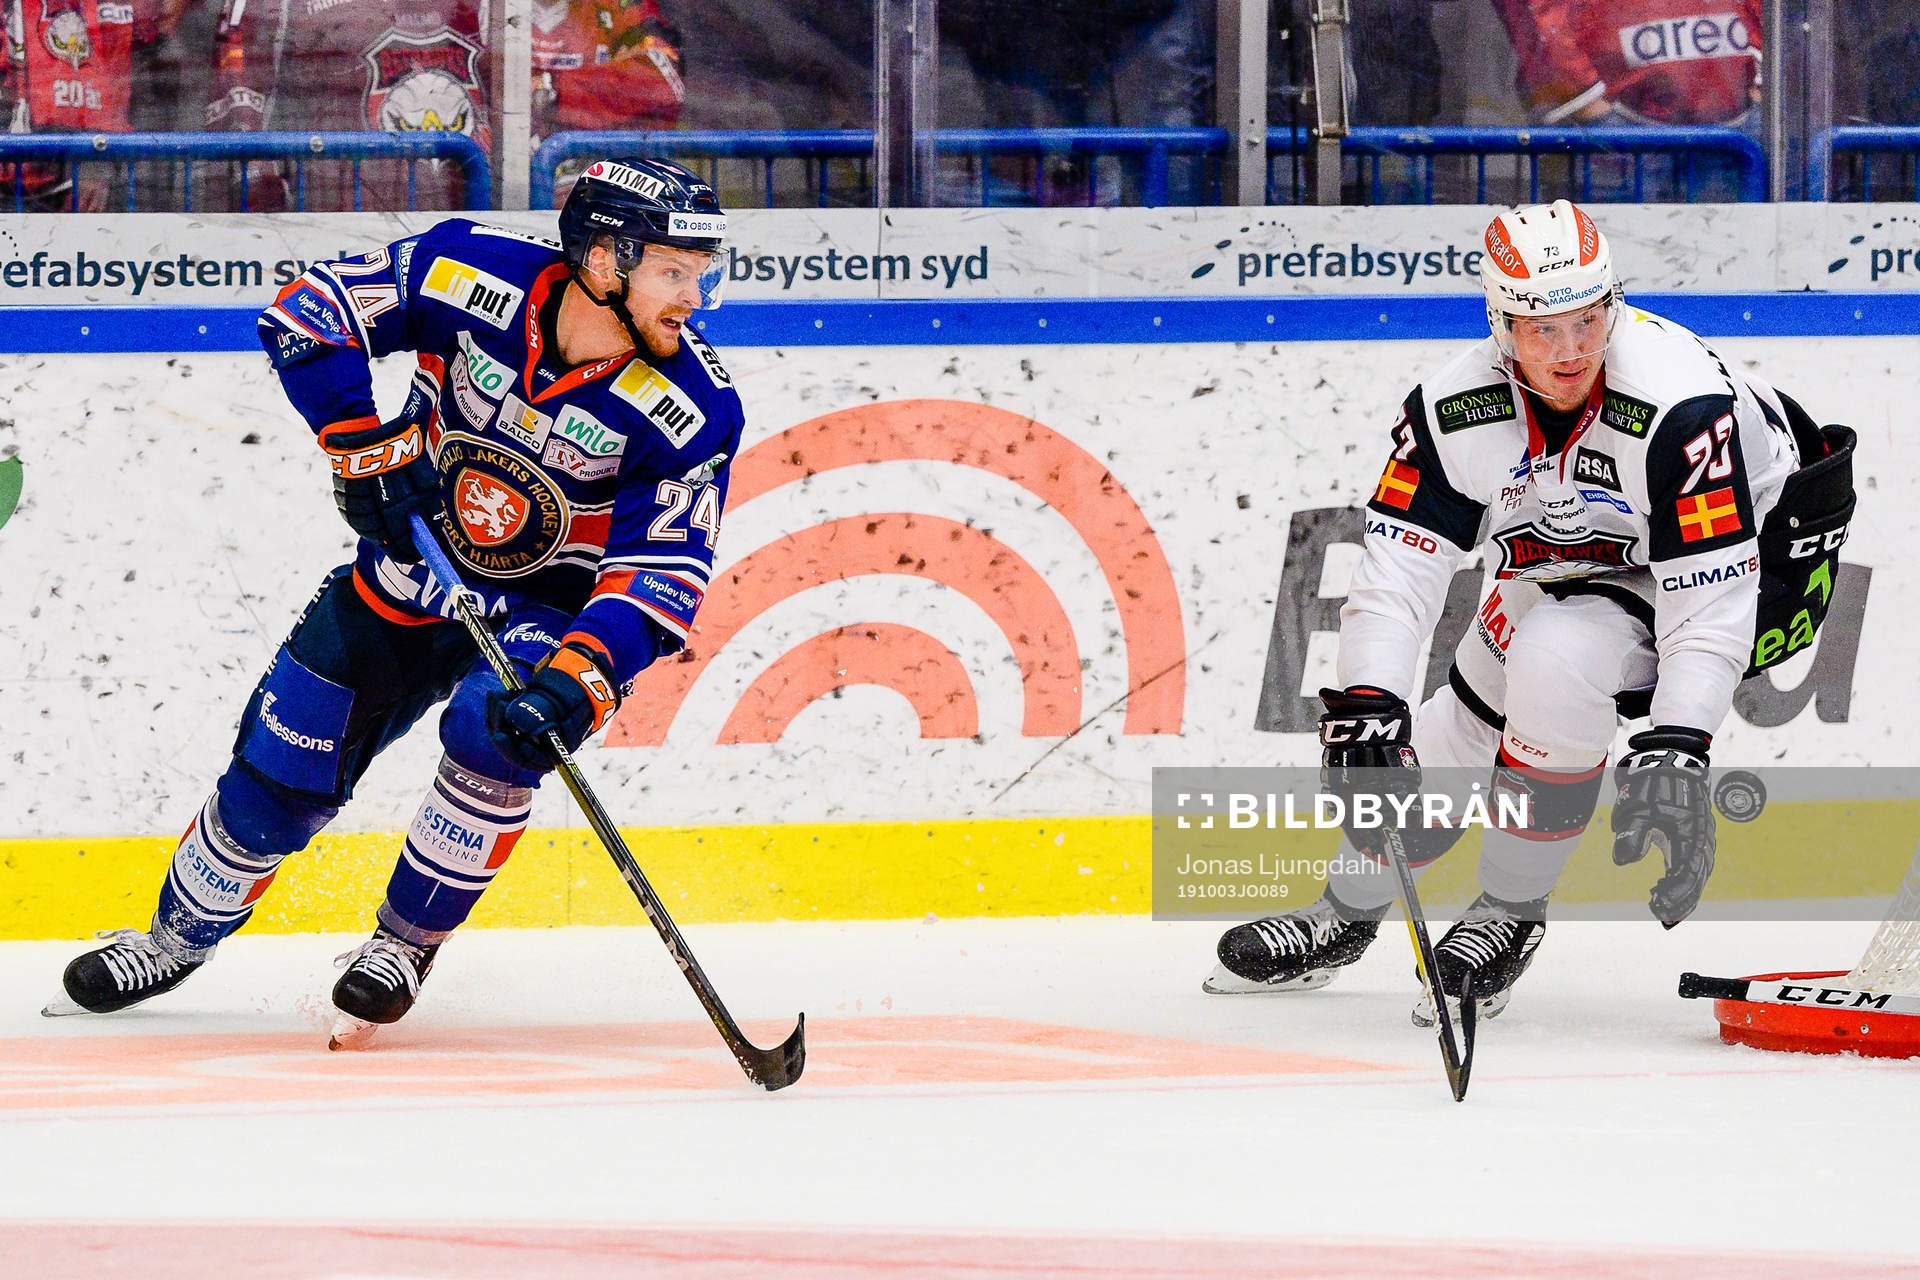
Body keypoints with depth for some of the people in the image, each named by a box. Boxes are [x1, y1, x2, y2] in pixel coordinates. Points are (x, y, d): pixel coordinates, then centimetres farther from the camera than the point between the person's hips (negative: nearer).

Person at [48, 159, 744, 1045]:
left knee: (493, 734, -30)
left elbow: (661, 576, -27)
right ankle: (178, 938, 28)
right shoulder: (474, 276, -23)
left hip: (554, 604, -1)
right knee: (281, 764, 2)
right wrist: (361, 439, -26)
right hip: (416, 568, 2)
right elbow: (305, 313, -15)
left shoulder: (692, 410, -24)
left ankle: (407, 942, -6)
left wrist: (578, 680, -42)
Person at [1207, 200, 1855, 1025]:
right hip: (1570, 566, 6)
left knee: (1556, 658, -29)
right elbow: (1398, 569, -20)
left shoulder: (1677, 405, -37)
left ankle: (1511, 914, -10)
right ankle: (1348, 911, 36)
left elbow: (1709, 607, -36)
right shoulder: (1455, 407, -22)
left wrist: (1673, 755, -44)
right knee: (1462, 726, 7)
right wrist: (1364, 708, -34)